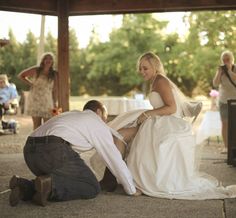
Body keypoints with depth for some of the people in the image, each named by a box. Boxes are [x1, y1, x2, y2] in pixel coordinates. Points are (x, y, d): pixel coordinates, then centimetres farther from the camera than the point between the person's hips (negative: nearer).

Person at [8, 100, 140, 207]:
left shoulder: (72, 115, 36)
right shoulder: (98, 123, 15)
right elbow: (115, 159, 14)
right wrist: (132, 190, 24)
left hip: (30, 149, 8)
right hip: (54, 149, -8)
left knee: (68, 182, 24)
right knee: (93, 188, 6)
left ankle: (24, 187, 3)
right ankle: (50, 184, -16)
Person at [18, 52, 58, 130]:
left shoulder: (54, 74, 2)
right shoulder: (36, 70, 1)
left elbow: (55, 90, 3)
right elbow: (21, 75, 11)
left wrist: (55, 103, -1)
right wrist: (30, 84, 3)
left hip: (47, 102, 1)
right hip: (35, 100, 0)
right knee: (37, 124, 2)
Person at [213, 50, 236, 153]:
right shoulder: (220, 70, -1)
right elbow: (215, 84, -11)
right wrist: (219, 72, -21)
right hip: (224, 100, 2)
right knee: (225, 123, 2)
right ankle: (226, 146, 7)